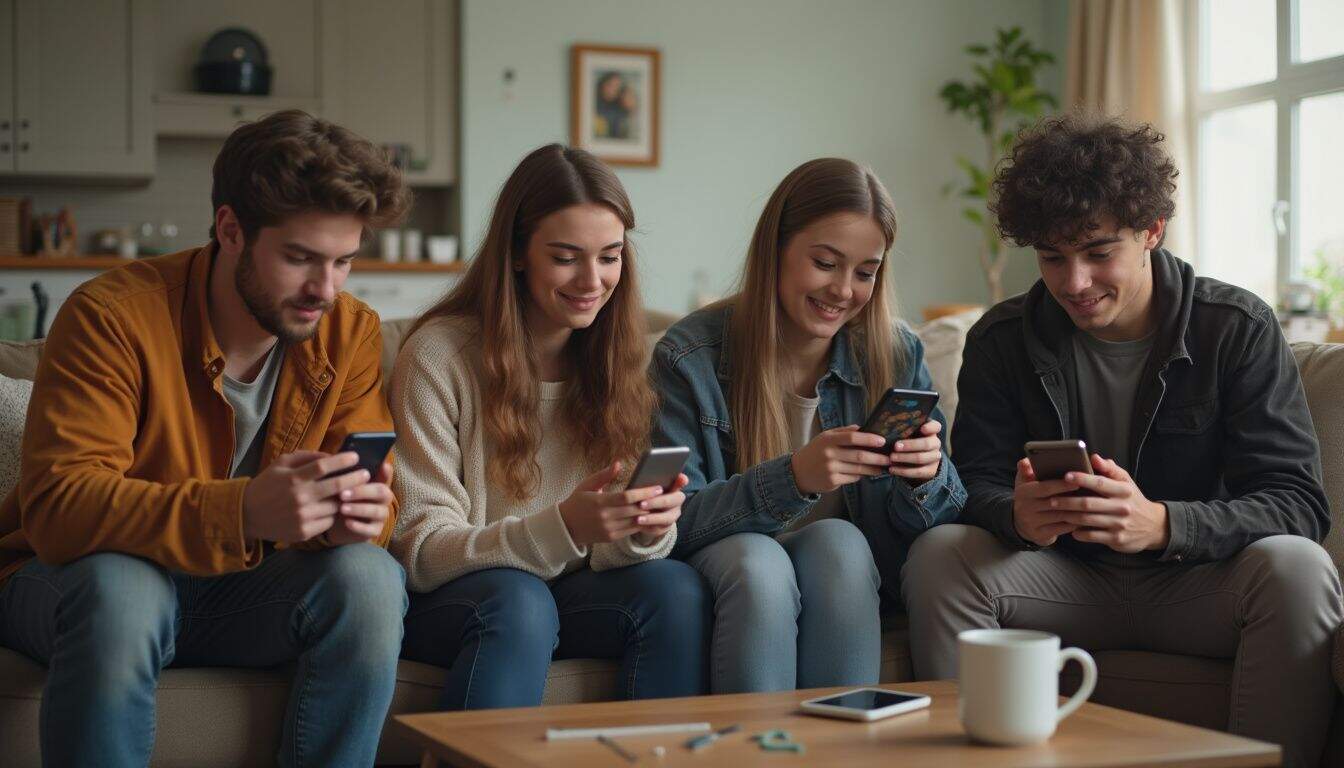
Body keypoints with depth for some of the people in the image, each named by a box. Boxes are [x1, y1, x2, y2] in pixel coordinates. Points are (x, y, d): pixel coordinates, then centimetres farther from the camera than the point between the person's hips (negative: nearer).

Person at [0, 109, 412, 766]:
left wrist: (362, 514, -31)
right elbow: (58, 507, -29)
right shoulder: (113, 315, -19)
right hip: (74, 582, -3)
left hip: (241, 592, 4)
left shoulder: (351, 333, -4)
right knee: (118, 585, -37)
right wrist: (243, 511, -44)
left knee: (369, 576, -25)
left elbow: (374, 496, -4)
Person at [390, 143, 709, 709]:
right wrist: (562, 528, -29)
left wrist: (646, 531, -24)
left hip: (573, 595, 4)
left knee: (675, 587, -23)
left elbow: (611, 552, 1)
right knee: (517, 599, -34)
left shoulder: (615, 358, 3)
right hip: (450, 601, -4)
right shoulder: (439, 354, -12)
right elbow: (421, 552, -14)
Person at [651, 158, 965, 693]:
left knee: (837, 541, -30)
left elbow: (944, 519, 1)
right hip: (726, 563, -2)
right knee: (758, 562, -34)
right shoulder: (689, 358, -10)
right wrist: (793, 477, -31)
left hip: (846, 570, 2)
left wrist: (927, 478, -25)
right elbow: (672, 522, -15)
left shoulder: (898, 357, -1)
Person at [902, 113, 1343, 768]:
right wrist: (1019, 516, -32)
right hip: (1068, 587, 2)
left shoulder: (1238, 328, -10)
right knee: (937, 553, -23)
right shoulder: (1002, 340, -2)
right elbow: (979, 485, -5)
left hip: (1195, 588, -1)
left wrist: (1161, 523, -35)